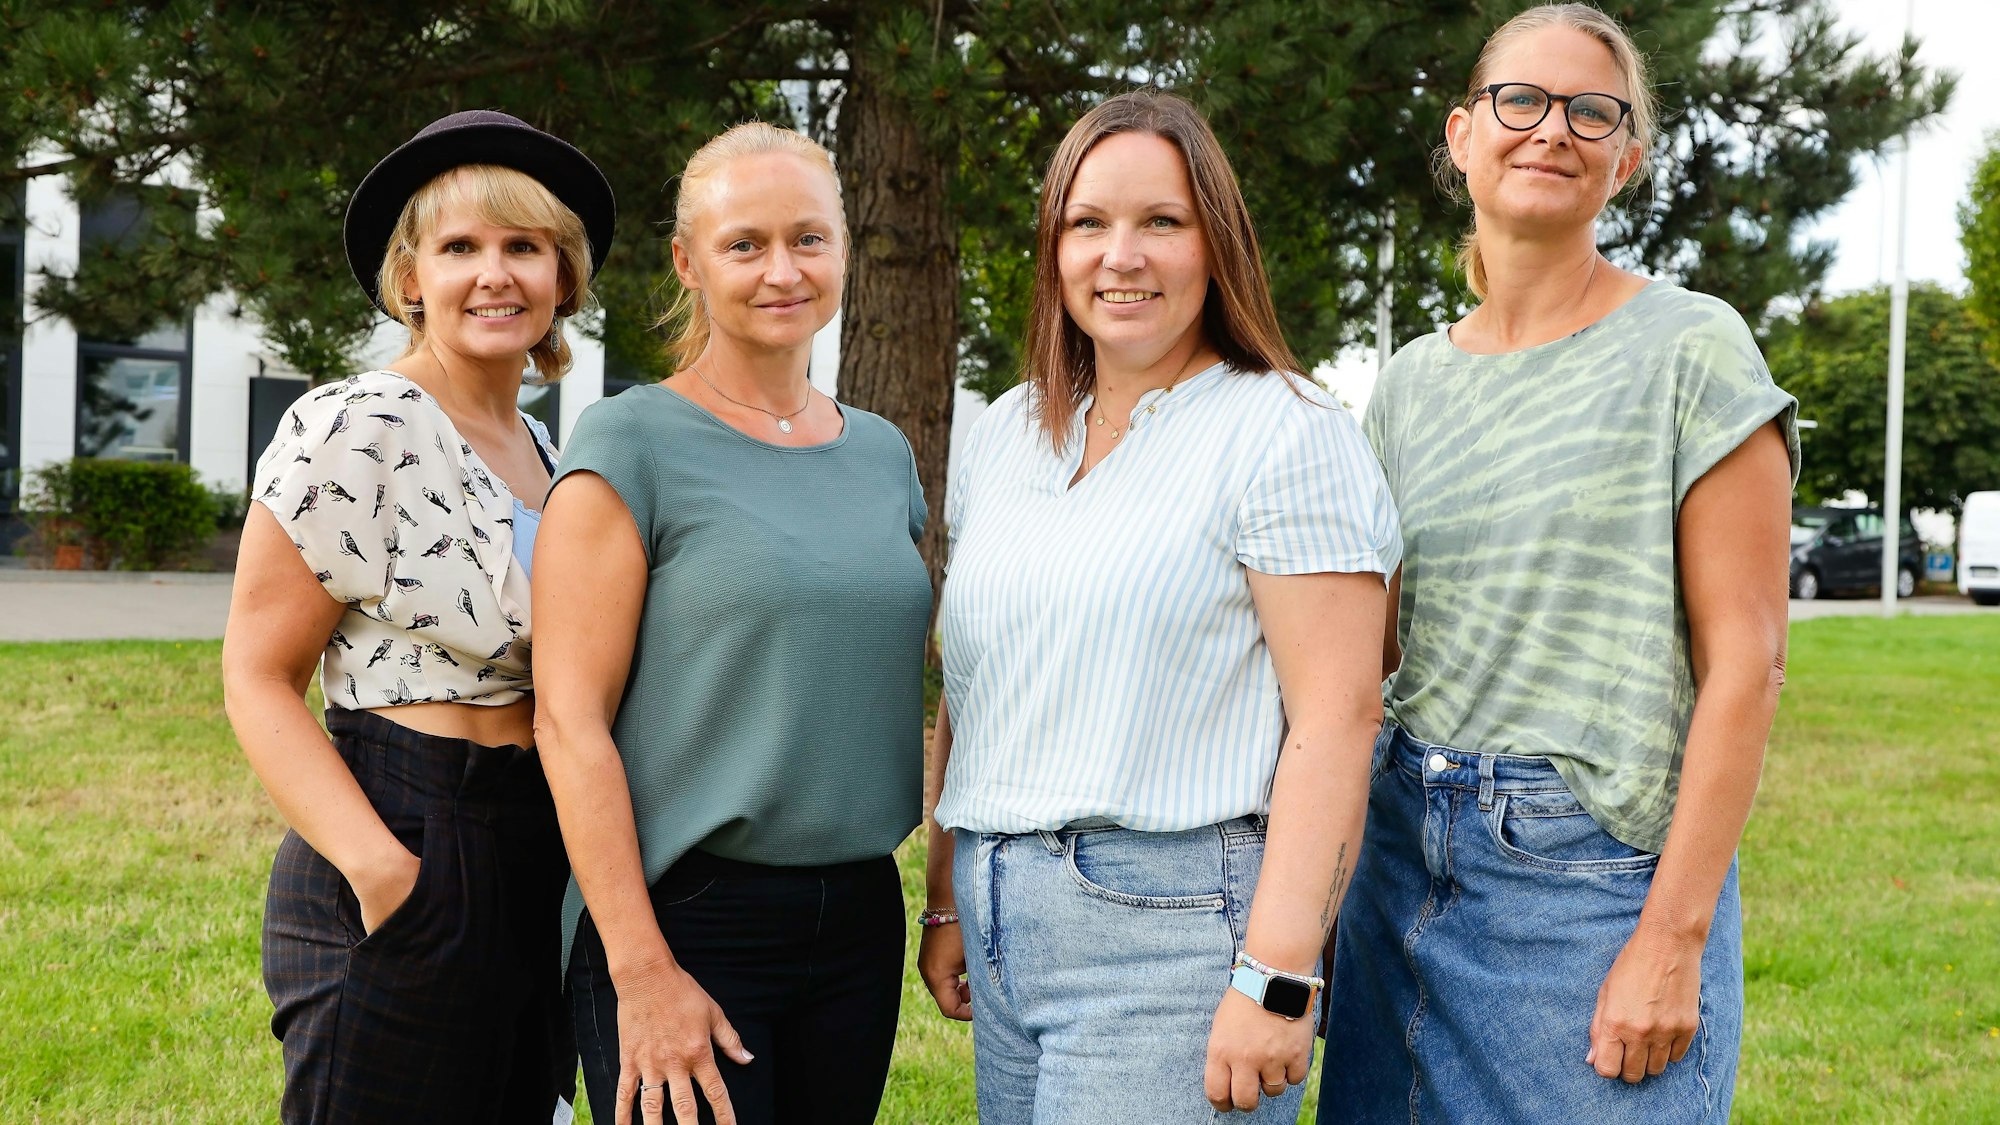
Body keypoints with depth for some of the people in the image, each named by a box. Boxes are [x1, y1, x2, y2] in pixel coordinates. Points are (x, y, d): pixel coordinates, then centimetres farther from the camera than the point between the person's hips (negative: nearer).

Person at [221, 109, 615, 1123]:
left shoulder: (551, 456, 13)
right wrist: (382, 867, -22)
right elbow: (257, 677, -11)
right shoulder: (353, 429, -9)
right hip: (410, 862, -7)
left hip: (540, 867, 7)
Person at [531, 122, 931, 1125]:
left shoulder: (882, 453, 11)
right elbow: (570, 717, -12)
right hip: (686, 919, -5)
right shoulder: (631, 443, -7)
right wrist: (641, 970, -17)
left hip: (859, 918, 6)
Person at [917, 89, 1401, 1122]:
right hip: (1006, 929, 6)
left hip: (1174, 923, -6)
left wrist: (1276, 979, -19)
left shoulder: (1283, 434, -8)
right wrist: (948, 904, 16)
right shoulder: (1003, 436, 13)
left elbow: (1336, 717, -14)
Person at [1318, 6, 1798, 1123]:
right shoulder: (1412, 380, 10)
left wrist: (1674, 937, -16)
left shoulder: (1690, 349, -7)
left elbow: (1745, 662, -11)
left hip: (1600, 864, -5)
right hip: (1408, 850, 5)